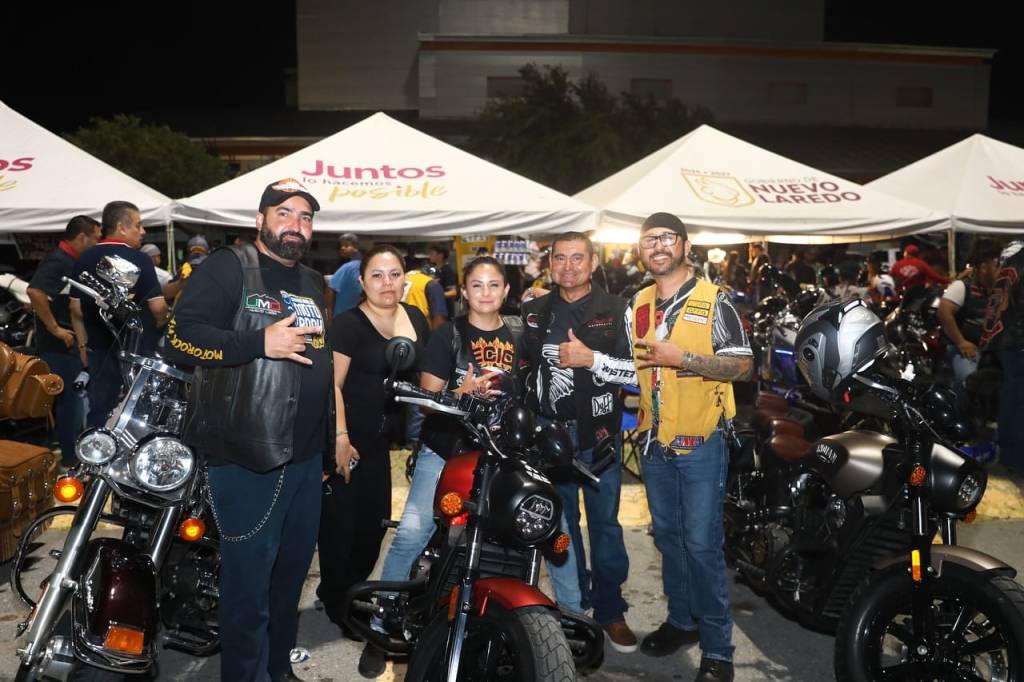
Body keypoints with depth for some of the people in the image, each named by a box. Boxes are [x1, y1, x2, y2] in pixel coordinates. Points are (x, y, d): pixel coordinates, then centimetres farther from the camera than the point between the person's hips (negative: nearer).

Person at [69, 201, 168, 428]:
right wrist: (158, 324, 5)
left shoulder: (84, 260, 4)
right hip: (138, 347, -5)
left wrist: (83, 345, 14)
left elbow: (76, 309, 6)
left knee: (99, 408, 10)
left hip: (100, 347, 5)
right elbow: (158, 306, -17)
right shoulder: (139, 260, -14)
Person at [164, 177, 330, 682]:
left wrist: (334, 432, 21)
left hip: (306, 453, 8)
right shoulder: (227, 268, -7)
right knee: (248, 581, 0)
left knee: (293, 569, 19)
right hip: (247, 457, -8)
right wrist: (262, 342, -25)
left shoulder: (312, 283, 17)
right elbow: (179, 338, -19)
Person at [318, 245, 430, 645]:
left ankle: (350, 595, 34)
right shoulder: (348, 324, -13)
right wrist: (339, 436, -24)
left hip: (385, 436, 7)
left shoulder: (417, 319, 6)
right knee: (340, 522, 1)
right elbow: (331, 383, -17)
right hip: (349, 437, -7)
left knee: (373, 523, 15)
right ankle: (338, 607, 19)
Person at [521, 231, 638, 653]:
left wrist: (590, 358, -21)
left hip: (599, 432, -3)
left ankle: (610, 609, 15)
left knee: (605, 521, 2)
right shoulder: (534, 313, 12)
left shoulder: (615, 310, -1)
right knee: (560, 522, 11)